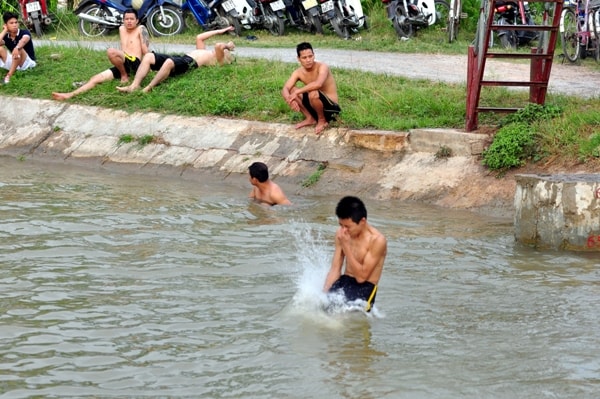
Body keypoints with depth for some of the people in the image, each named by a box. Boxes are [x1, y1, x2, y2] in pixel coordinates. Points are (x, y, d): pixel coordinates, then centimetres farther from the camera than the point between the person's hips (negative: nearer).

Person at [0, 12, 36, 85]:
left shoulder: (24, 32, -11)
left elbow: (24, 40, -37)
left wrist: (17, 48, -59)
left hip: (28, 62, -5)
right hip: (12, 64, 5)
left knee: (19, 50, -34)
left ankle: (8, 76, -43)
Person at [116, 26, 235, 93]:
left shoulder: (218, 59, 11)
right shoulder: (207, 53, 38)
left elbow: (218, 46, -8)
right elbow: (199, 38, 46)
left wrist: (227, 46, 14)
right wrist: (219, 31, 50)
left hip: (190, 62, -9)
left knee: (169, 62, -41)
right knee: (148, 56, -12)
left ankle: (147, 89, -42)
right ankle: (135, 85, -29)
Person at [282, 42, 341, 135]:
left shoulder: (322, 67, -22)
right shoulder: (298, 72, -5)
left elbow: (318, 84, -43)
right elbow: (285, 89, -15)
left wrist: (297, 92, -38)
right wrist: (290, 99, -38)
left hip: (331, 106, -6)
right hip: (315, 105, 6)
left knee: (313, 94, -36)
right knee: (290, 90, -7)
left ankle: (322, 120, -7)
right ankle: (310, 118, 5)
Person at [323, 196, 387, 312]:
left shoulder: (377, 240, -15)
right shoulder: (341, 234, 2)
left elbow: (361, 277, -17)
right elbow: (335, 269, 5)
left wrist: (346, 246, -22)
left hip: (365, 288, -5)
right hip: (343, 283, 5)